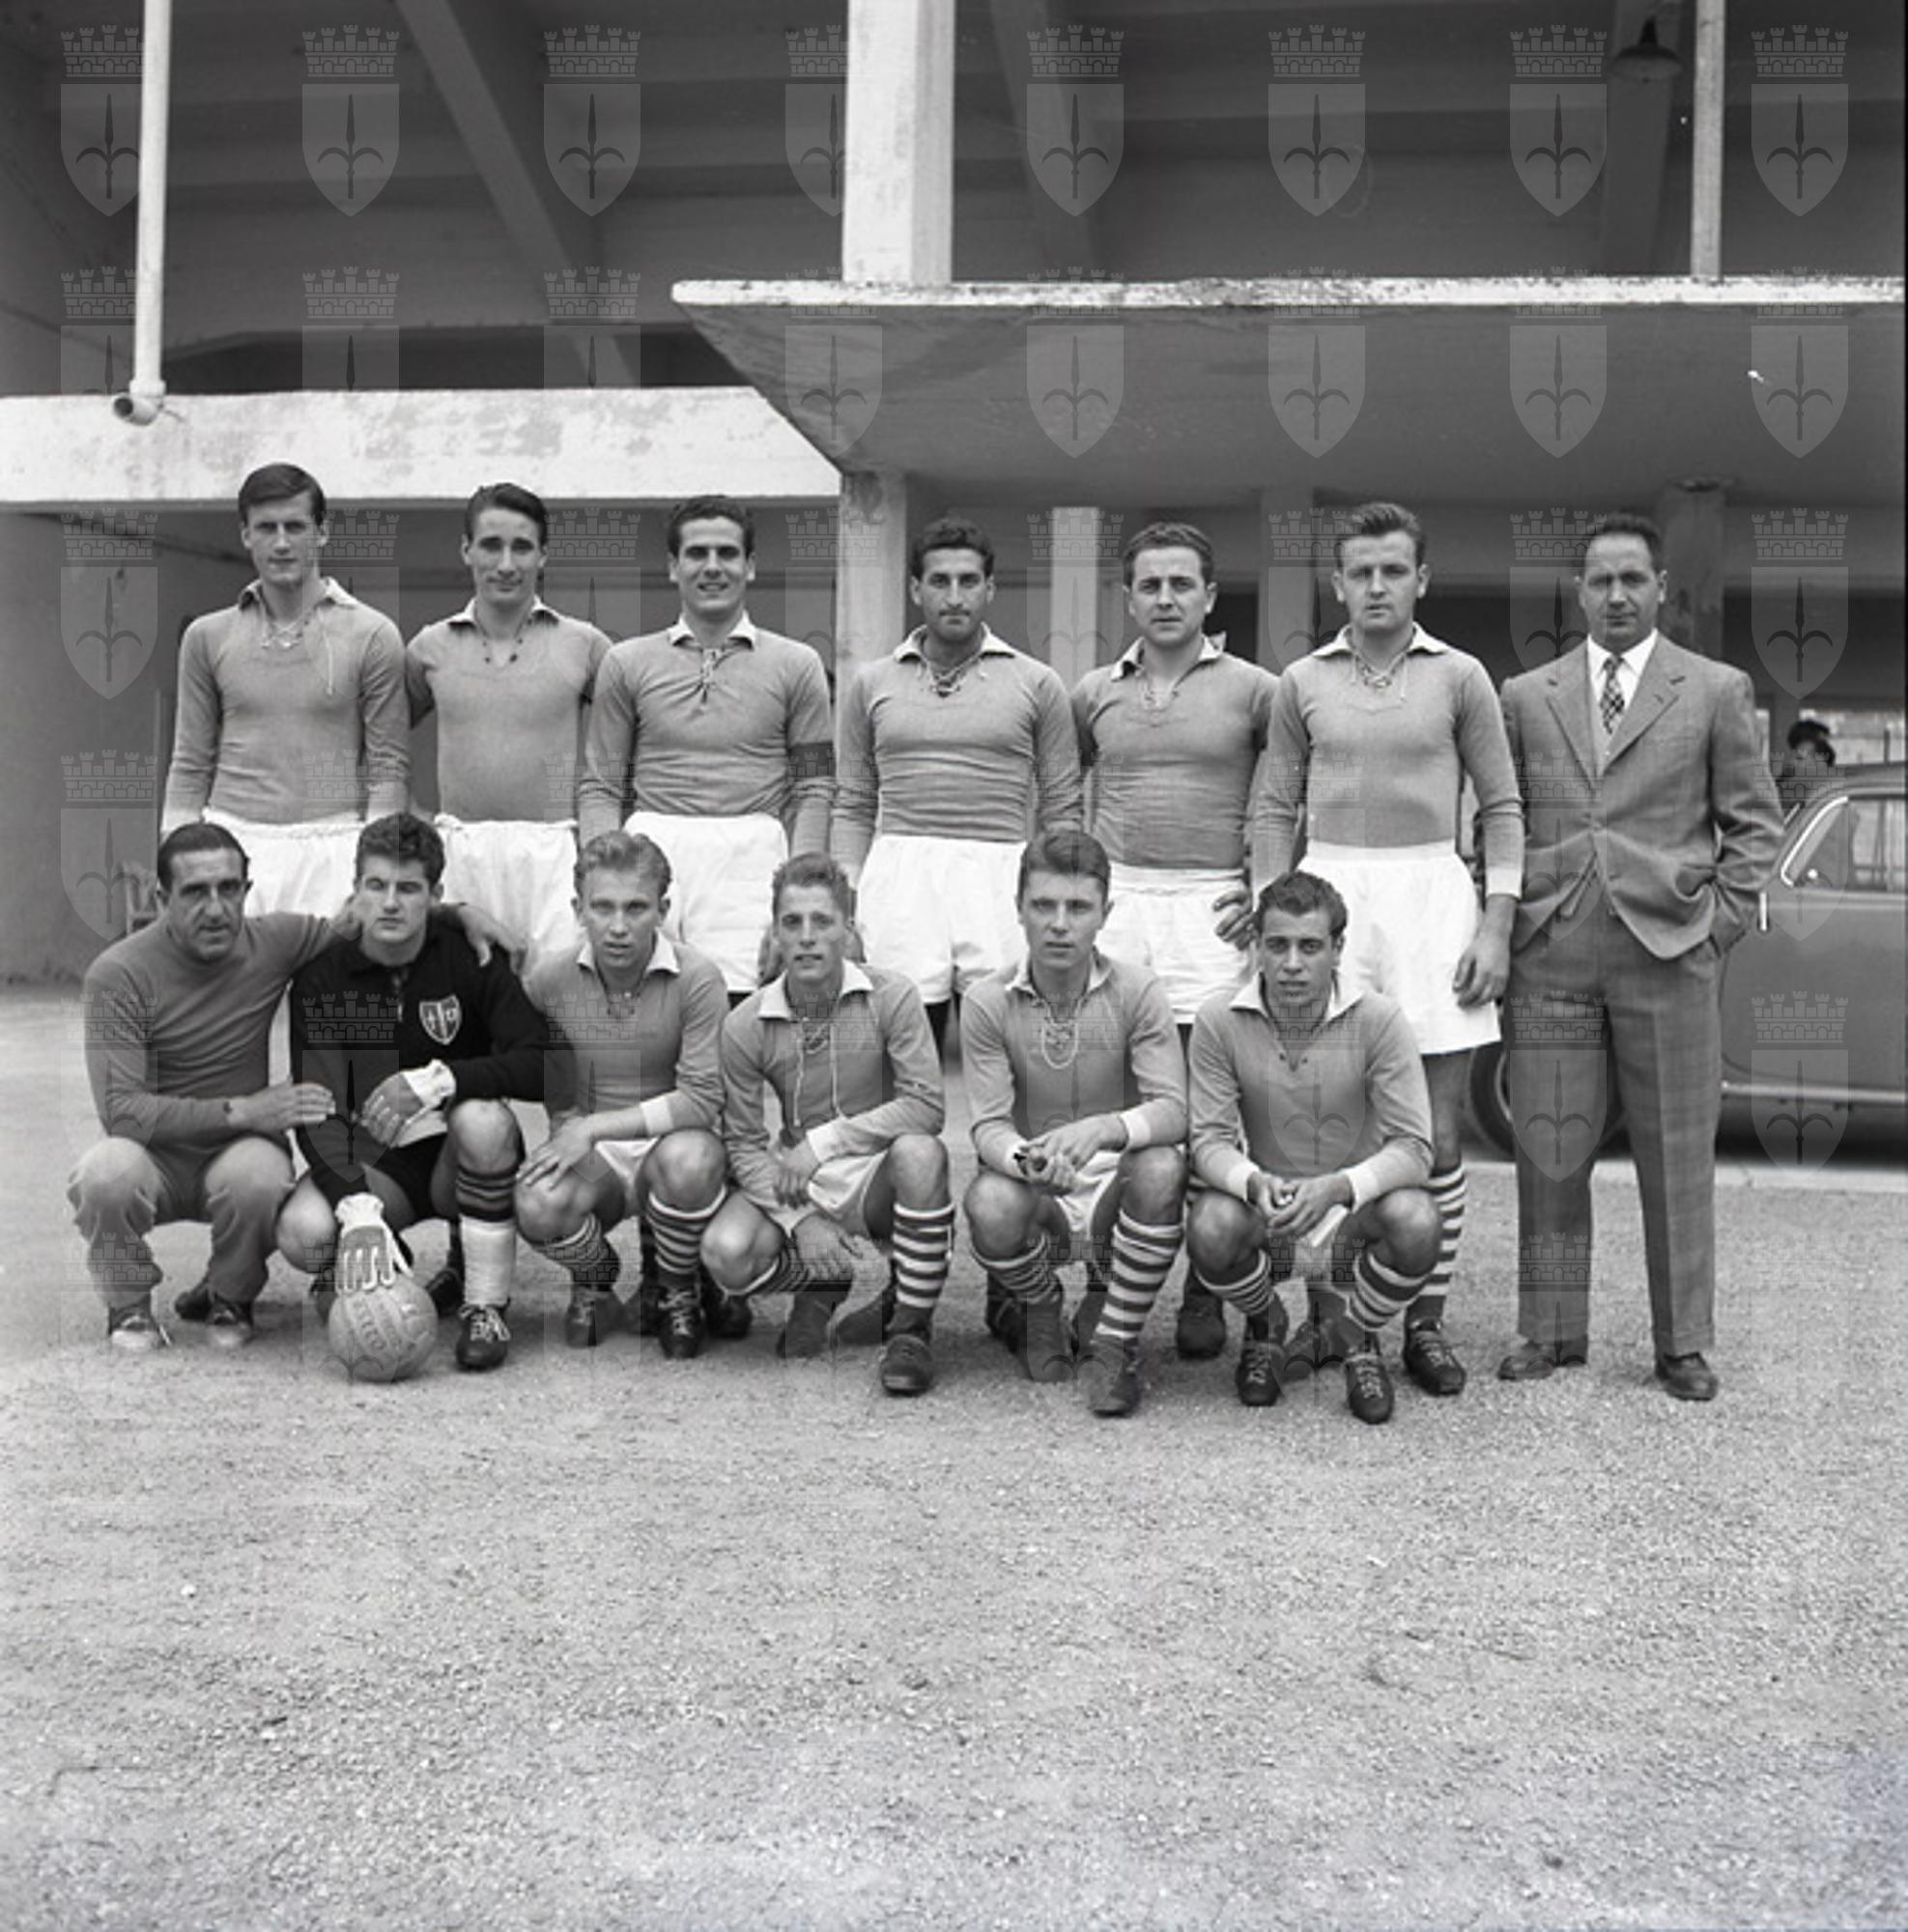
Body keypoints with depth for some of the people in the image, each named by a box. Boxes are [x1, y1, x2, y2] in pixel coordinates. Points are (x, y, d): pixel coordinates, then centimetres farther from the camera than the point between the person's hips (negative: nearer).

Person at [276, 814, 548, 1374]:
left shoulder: (472, 959, -9)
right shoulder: (323, 980, -6)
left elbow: (543, 1066, -20)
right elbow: (316, 1112, -16)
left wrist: (439, 1080, -33)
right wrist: (357, 1208, -33)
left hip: (459, 1158, 0)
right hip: (372, 1162, 1)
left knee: (483, 1117, -35)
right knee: (302, 1232, -30)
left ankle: (486, 1307, -20)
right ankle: (384, 1274, 6)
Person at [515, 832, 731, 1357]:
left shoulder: (697, 979, -13)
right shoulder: (550, 981, -3)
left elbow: (703, 1099, -18)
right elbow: (560, 1100, 6)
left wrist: (596, 1127, -22)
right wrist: (570, 1140, -14)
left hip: (668, 1143, -1)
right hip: (591, 1158, 2)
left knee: (690, 1157, -38)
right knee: (539, 1207, -31)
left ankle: (678, 1293, -4)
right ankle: (593, 1277, 9)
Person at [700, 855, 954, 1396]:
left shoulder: (890, 997, -13)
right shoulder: (746, 1026, -8)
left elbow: (927, 1106, -19)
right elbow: (744, 1143, -5)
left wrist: (825, 1140, -22)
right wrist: (800, 1219, -20)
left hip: (876, 1177, -1)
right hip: (792, 1185, 2)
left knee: (919, 1152, -36)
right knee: (725, 1253, -26)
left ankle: (912, 1328, -16)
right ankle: (821, 1283, 11)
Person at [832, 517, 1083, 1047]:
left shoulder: (1037, 683, 10)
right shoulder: (871, 683, 14)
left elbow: (1061, 810, 10)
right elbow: (853, 807, 15)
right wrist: (846, 902, 4)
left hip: (1002, 881, -1)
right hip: (899, 878, 1)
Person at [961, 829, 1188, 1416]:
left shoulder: (1137, 993, -9)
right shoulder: (989, 1004, -7)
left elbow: (1172, 1109, -18)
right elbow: (989, 1125, -12)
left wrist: (1102, 1130, -39)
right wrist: (1025, 1159, -36)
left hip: (1116, 1183, 0)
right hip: (1038, 1193, 0)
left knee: (1160, 1169, -34)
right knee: (989, 1207, -34)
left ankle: (1114, 1344, -11)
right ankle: (1040, 1310, 5)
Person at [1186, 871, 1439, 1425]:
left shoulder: (1377, 1019, -15)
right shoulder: (1220, 1021, -12)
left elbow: (1412, 1147, -17)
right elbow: (1209, 1140, -10)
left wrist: (1336, 1187, -35)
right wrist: (1256, 1183, -33)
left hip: (1354, 1215, 0)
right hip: (1267, 1215, 1)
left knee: (1416, 1223, -32)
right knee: (1210, 1227, -32)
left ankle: (1353, 1333, 4)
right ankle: (1264, 1326, 7)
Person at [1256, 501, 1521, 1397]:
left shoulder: (1459, 677, 4)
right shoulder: (1303, 683, 8)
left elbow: (1501, 807, 6)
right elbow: (1277, 812, 12)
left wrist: (1496, 924, -3)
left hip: (1432, 895, -1)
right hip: (1328, 895, 1)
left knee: (1437, 1136, 1)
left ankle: (1425, 1321, 12)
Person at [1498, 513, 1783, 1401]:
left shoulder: (1718, 691, 7)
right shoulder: (1525, 696, 11)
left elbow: (1753, 822, 7)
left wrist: (1717, 926, -1)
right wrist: (1503, 926, 5)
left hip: (1667, 952, -1)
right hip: (1549, 955, 1)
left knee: (1676, 1156, 4)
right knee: (1549, 1152, 3)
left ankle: (1683, 1344, 14)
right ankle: (1549, 1331, 16)